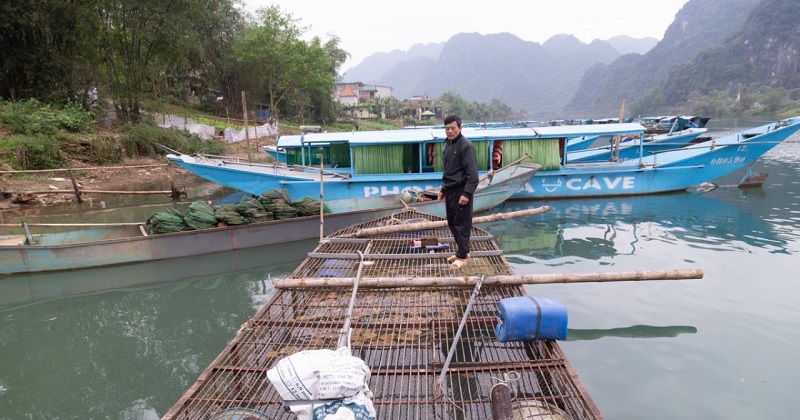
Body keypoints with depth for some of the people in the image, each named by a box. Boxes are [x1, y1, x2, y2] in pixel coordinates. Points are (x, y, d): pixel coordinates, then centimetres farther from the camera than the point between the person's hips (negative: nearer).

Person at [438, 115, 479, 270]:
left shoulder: (466, 145, -13)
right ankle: (463, 250, 28)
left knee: (462, 224, -3)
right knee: (452, 223, 14)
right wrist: (443, 189, 21)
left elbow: (472, 173, -18)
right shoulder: (447, 145, 13)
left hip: (461, 191, -9)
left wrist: (467, 193, -23)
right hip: (449, 191, 9)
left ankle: (462, 256, 5)